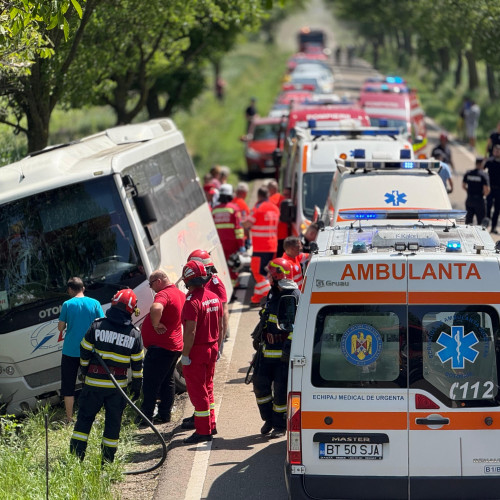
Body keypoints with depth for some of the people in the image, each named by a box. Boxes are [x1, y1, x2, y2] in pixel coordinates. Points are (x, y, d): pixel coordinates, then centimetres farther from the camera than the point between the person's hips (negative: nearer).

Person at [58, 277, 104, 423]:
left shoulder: (67, 304, -6)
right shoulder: (94, 303, -1)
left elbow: (61, 327, -3)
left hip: (70, 351, -2)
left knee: (68, 385, 6)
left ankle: (69, 418, 6)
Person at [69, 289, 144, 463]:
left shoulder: (97, 325, -4)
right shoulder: (135, 334, -1)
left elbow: (85, 352, 2)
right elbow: (137, 363, 3)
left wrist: (85, 371, 17)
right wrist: (137, 385, 13)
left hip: (94, 382, 0)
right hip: (118, 385, 0)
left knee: (85, 417, 9)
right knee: (113, 421, 9)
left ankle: (76, 455, 4)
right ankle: (107, 460, 11)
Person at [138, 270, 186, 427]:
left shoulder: (164, 294, -19)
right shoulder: (180, 294, 13)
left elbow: (156, 308, -42)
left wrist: (156, 324, -24)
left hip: (160, 347, -10)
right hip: (175, 346, 10)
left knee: (150, 384, -5)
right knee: (167, 382, 17)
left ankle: (146, 417, -3)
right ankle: (164, 415, 22)